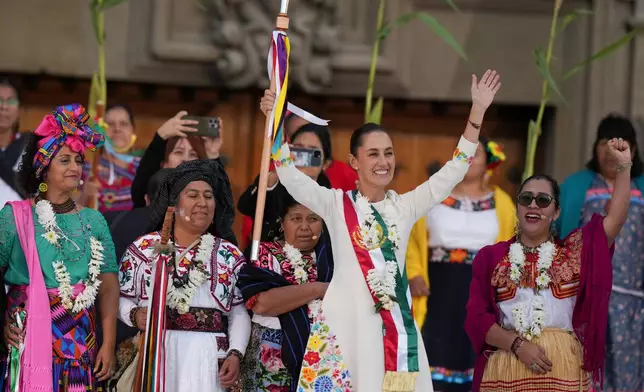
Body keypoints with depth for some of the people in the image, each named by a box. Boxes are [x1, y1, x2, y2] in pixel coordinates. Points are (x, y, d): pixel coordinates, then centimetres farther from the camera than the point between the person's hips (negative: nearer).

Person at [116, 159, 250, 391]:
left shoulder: (230, 254, 11)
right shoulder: (145, 248, 7)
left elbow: (239, 313, 8)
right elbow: (122, 299, 8)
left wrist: (235, 354, -4)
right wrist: (134, 315, -13)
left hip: (209, 358, 1)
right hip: (155, 354, -1)